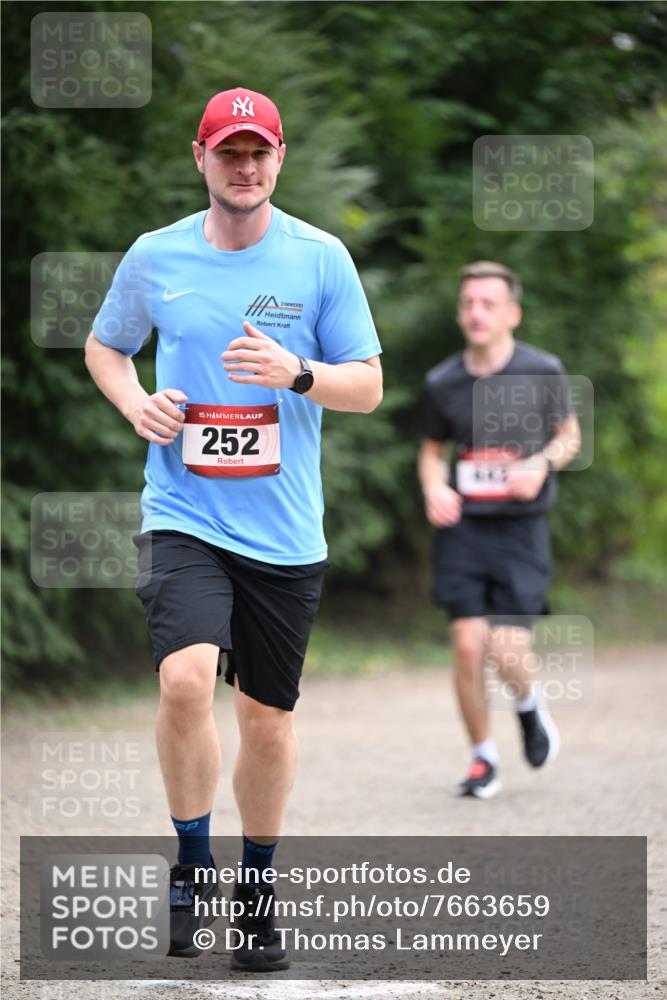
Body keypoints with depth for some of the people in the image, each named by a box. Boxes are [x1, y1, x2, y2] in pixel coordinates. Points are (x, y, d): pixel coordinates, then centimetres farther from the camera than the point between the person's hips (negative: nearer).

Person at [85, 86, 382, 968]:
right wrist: (135, 403, -2)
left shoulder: (321, 258, 0)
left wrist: (296, 373, -18)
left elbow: (368, 386, 2)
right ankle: (191, 865, -3)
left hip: (285, 530, 1)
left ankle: (257, 887, 28)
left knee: (268, 716, 8)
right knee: (186, 679, -23)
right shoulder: (155, 257, 2)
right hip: (184, 516, -1)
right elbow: (104, 345, 19)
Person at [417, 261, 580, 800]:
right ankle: (484, 759, 13)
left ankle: (530, 705, 27)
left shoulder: (542, 371, -4)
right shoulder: (442, 382, 1)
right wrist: (434, 488, -6)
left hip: (521, 528, -2)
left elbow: (570, 434, 10)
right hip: (462, 528, 2)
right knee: (468, 648, -6)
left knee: (508, 653, -10)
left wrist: (542, 463, -11)